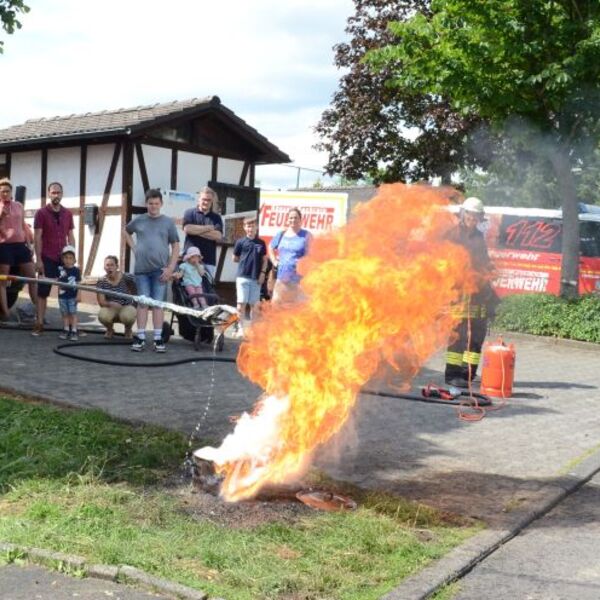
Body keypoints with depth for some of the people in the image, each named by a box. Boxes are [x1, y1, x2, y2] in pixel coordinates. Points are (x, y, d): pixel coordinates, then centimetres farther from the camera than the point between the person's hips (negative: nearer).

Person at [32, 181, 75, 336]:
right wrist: (38, 259, -11)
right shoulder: (41, 213, -3)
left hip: (64, 258, 3)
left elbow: (70, 236, 10)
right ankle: (39, 324, 4)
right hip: (47, 259, -3)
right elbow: (37, 237, -5)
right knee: (42, 291, 0)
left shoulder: (67, 214, 7)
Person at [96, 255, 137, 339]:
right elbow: (101, 302, -13)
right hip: (111, 308, 1)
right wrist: (111, 304, -33)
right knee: (102, 315, -34)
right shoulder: (101, 282, -7)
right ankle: (110, 329, 5)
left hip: (126, 307, -1)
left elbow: (135, 294, -1)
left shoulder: (127, 278, -12)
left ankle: (128, 330, 2)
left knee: (127, 316, -38)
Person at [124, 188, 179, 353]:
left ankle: (158, 338, 5)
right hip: (141, 269, 1)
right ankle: (140, 337, 8)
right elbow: (126, 231, 26)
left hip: (160, 270, -1)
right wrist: (133, 248, 10)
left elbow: (175, 246, 2)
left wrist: (171, 268, -7)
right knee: (142, 303, 3)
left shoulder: (168, 222, 3)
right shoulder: (139, 220, 7)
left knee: (158, 303, 1)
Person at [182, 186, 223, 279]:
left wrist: (197, 231, -5)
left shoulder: (216, 217, 13)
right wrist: (208, 228, -3)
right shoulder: (190, 213, 9)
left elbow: (218, 236, -3)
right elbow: (187, 229, -9)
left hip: (209, 260, 2)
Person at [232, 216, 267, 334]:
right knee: (241, 303, -2)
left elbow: (265, 260, 9)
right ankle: (240, 327, 4)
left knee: (254, 304, 9)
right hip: (243, 277, -2)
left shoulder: (261, 243, 7)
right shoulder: (240, 242, 0)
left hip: (256, 278, 2)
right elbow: (235, 259, 8)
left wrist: (263, 272, -1)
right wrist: (244, 260, 5)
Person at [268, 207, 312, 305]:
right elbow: (270, 247, 29)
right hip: (282, 278, 5)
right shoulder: (281, 234, 12)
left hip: (298, 280, -5)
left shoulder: (306, 235, -3)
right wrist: (274, 260, 16)